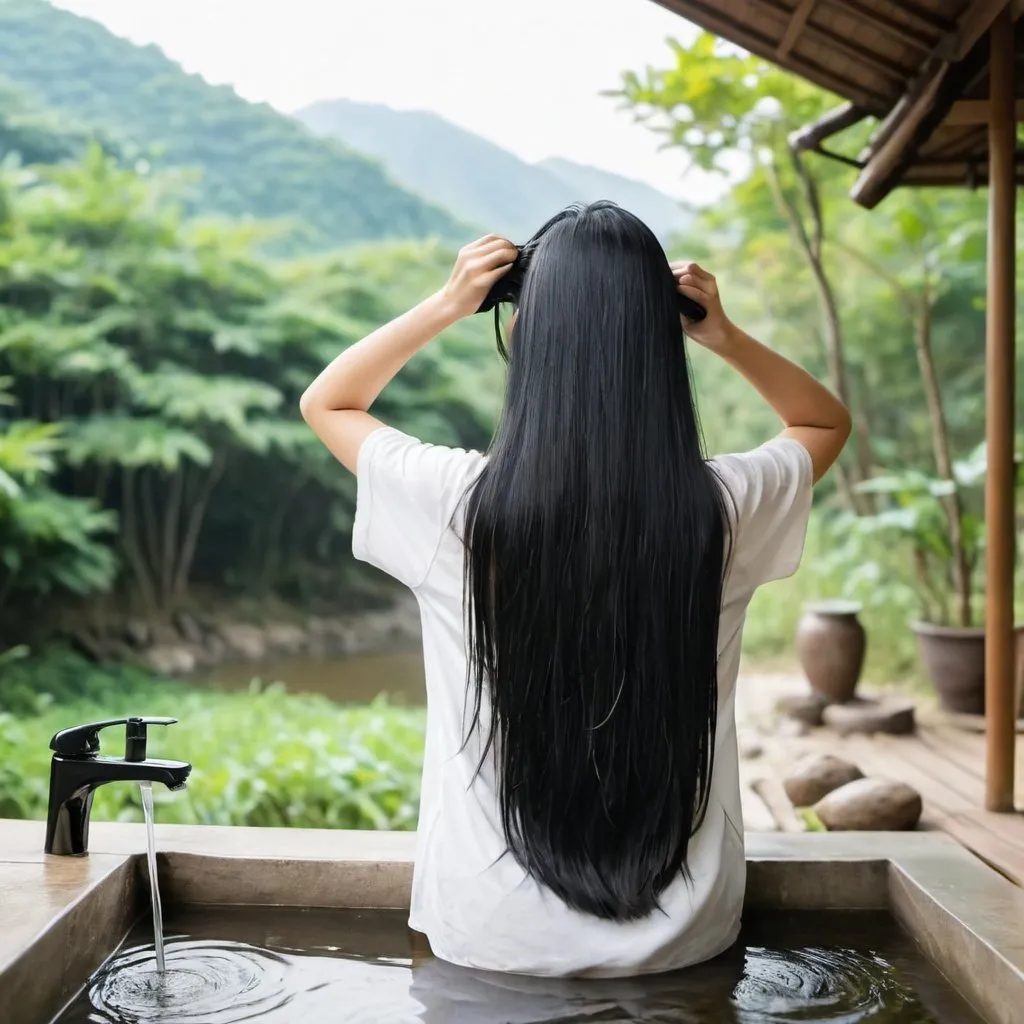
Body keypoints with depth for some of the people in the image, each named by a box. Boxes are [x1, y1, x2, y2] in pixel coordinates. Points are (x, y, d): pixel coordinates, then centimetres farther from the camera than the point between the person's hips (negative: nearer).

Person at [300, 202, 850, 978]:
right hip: (685, 936, 2)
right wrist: (726, 337, -4)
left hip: (495, 939, -1)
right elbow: (827, 421, 10)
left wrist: (445, 307, -7)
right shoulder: (723, 507, -15)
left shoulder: (459, 502, -20)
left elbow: (325, 403, 3)